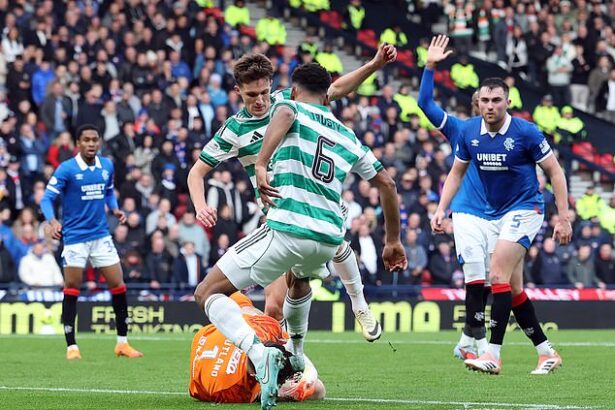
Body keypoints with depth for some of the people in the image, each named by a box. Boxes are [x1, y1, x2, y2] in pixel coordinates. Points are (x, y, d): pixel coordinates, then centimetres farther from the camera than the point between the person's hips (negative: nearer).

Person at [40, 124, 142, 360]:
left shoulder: (106, 166, 4)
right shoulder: (66, 169, -11)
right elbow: (47, 198, -12)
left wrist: (115, 209, 1)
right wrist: (52, 221, -30)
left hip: (101, 236, 5)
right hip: (75, 237, -4)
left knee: (118, 286, 2)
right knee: (71, 291, -3)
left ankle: (122, 343, 14)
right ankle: (71, 346, 5)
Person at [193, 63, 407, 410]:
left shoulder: (292, 108, 7)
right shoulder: (348, 137, 22)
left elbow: (284, 114, -20)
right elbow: (386, 183, 26)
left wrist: (261, 165, -30)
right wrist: (393, 242, 34)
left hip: (286, 230, -6)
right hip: (329, 239, 6)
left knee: (208, 294, 0)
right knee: (299, 277, 43)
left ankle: (259, 353, -25)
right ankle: (295, 356, 47)